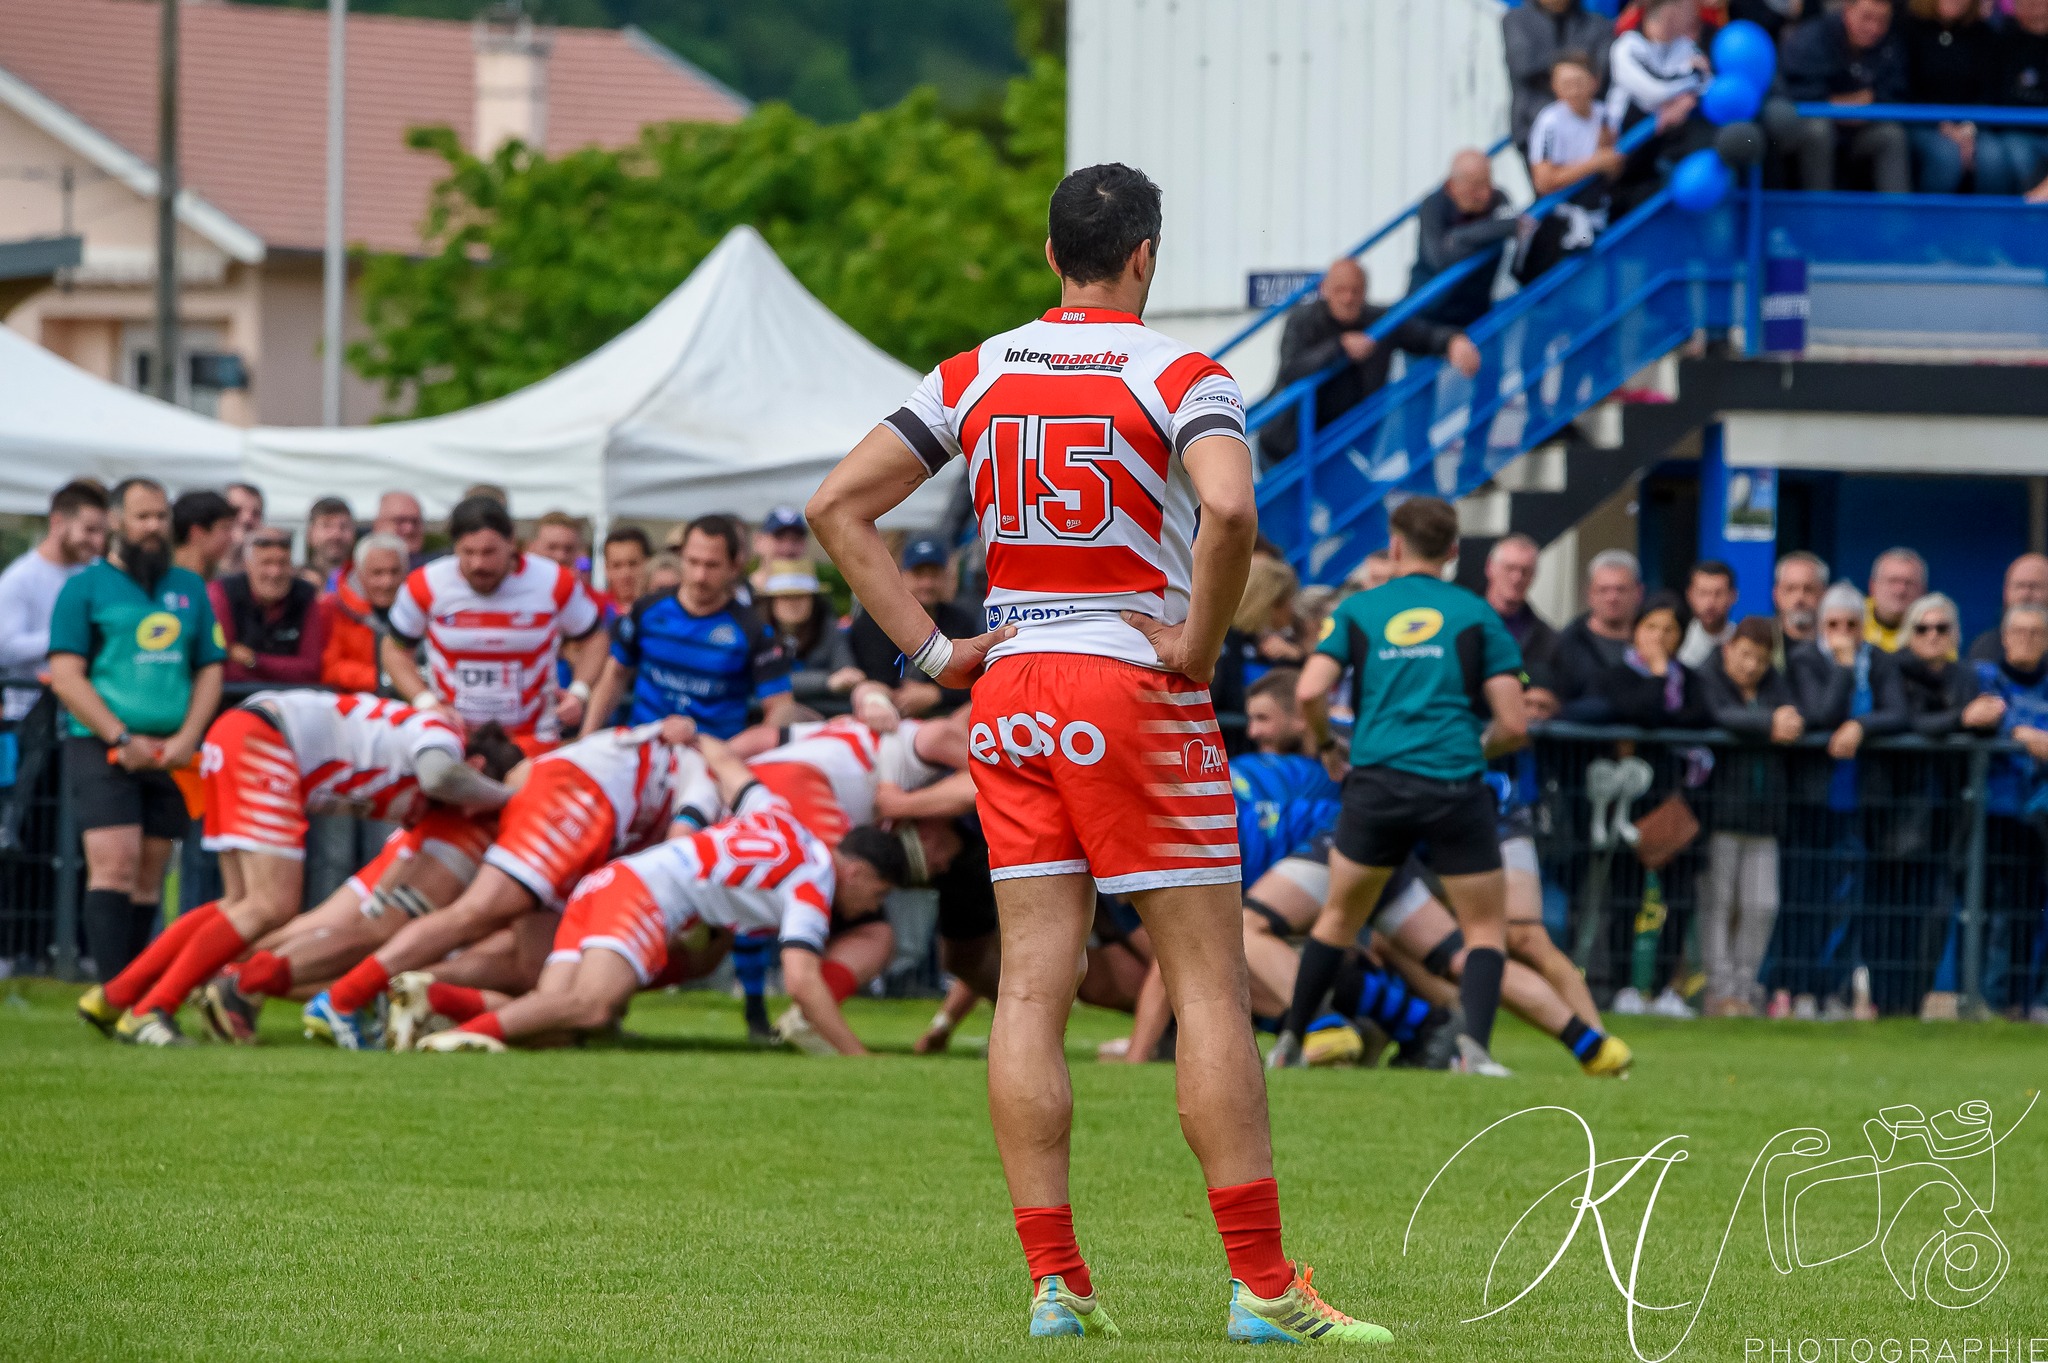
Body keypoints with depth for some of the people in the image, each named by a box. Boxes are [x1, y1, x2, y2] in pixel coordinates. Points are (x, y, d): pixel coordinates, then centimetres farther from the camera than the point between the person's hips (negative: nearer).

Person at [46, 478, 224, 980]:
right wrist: (121, 739, -13)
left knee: (149, 877, 3)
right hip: (102, 748, -4)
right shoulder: (86, 587, 2)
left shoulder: (189, 589, 16)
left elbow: (209, 670, 15)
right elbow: (66, 676, -5)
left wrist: (187, 738, -2)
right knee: (114, 865, -16)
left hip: (171, 754, 4)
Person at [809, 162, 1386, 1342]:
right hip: (1138, 693, -5)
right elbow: (1229, 508, -26)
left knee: (1032, 988, 4)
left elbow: (839, 504, 8)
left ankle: (1055, 1283, 1)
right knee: (1211, 985, -2)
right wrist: (1197, 646, -13)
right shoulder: (1180, 377, -7)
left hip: (1012, 695, 5)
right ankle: (1261, 1282, -4)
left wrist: (930, 649, 7)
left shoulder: (974, 378, 8)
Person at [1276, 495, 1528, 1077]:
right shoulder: (1477, 616, 8)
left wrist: (1323, 740, 19)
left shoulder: (1358, 610, 11)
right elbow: (1514, 725, 3)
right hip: (1455, 784, -1)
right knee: (1487, 927, 8)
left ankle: (1290, 1041, 22)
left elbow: (1310, 693, -2)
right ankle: (1473, 1045, -13)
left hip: (1378, 783, 1)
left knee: (1339, 916, 20)